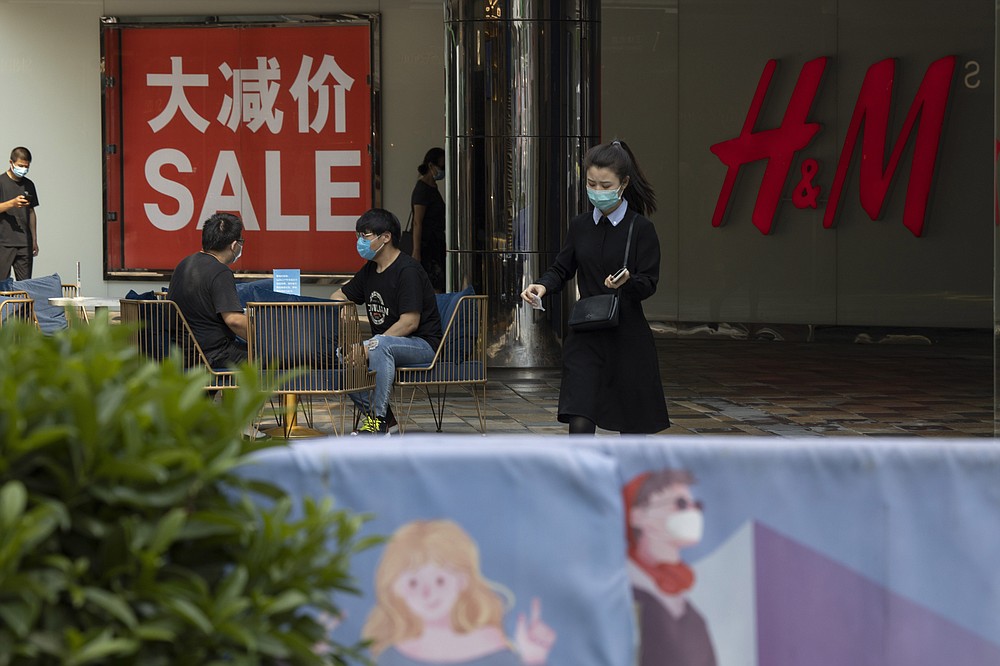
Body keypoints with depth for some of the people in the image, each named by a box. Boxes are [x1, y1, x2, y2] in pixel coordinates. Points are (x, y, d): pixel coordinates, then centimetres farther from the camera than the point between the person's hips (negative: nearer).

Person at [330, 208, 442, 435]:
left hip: (423, 344, -8)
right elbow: (339, 297, 23)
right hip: (387, 343, 8)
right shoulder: (370, 270, 11)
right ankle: (372, 410, -7)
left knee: (380, 345, -38)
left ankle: (378, 417, -33)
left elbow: (410, 323, -23)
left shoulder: (407, 270, -16)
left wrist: (370, 346, -29)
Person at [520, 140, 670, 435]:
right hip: (586, 337, 3)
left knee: (632, 426, 9)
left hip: (628, 336, -3)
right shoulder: (580, 226, 5)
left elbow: (649, 283, -9)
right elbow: (562, 269, 10)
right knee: (580, 424, -11)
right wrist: (543, 286, -11)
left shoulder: (641, 229, -7)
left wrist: (627, 282, -31)